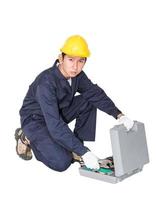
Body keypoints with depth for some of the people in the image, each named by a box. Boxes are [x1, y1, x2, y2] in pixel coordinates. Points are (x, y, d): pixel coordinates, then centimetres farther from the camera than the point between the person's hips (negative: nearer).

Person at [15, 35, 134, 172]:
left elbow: (96, 94, -11)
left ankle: (75, 148, -3)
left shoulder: (77, 75, -13)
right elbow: (55, 125, -39)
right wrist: (84, 153, -42)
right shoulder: (46, 82, -34)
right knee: (62, 163, -21)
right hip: (35, 119, -7)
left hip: (58, 113, 7)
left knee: (90, 102, -12)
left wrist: (119, 115, -28)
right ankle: (27, 138, 3)